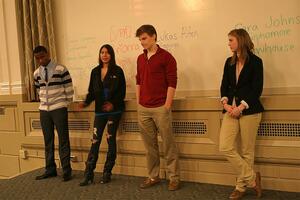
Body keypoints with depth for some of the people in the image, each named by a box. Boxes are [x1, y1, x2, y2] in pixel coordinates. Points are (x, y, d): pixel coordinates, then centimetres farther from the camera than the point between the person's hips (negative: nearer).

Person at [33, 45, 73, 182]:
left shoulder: (61, 69, -7)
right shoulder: (36, 73, 9)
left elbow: (69, 89, -3)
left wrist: (66, 104, 0)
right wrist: (43, 102, 15)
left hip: (59, 109, -5)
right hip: (44, 110, 5)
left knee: (63, 140, -1)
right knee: (48, 141, 10)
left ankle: (66, 171, 6)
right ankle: (50, 170, 20)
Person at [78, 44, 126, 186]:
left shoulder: (117, 71, -1)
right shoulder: (95, 71, 10)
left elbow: (122, 91, -5)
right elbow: (92, 91, 10)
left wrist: (113, 103, -19)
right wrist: (86, 102, -8)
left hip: (114, 110, -3)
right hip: (100, 111, 3)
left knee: (111, 140, 4)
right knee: (95, 141, -1)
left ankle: (107, 173, 14)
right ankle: (88, 174, 4)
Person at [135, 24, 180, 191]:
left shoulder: (166, 57, -5)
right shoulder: (140, 58, 13)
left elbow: (172, 83, -9)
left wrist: (167, 106, -13)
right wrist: (138, 103, 12)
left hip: (160, 108, -6)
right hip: (143, 109, 6)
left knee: (168, 144, 2)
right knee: (149, 145, 12)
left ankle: (174, 177, 14)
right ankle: (153, 176, 24)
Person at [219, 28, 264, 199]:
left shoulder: (255, 61, -2)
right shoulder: (229, 62, 14)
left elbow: (257, 89, -8)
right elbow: (225, 85, 11)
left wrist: (241, 107, -16)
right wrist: (225, 103, -7)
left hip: (249, 110, -5)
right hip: (231, 110, 5)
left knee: (247, 151, 3)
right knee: (225, 147, -5)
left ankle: (242, 186, 19)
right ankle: (252, 178, 9)